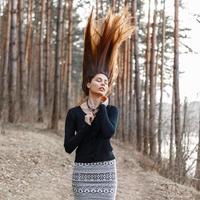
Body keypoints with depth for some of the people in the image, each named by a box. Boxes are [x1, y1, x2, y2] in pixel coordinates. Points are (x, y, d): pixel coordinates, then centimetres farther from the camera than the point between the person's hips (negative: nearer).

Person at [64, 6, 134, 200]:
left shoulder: (112, 110, 1)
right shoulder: (74, 113, -2)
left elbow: (109, 132, -20)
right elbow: (68, 146, -6)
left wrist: (101, 105, -11)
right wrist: (87, 125, -16)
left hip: (106, 170, 1)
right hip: (83, 171, 0)